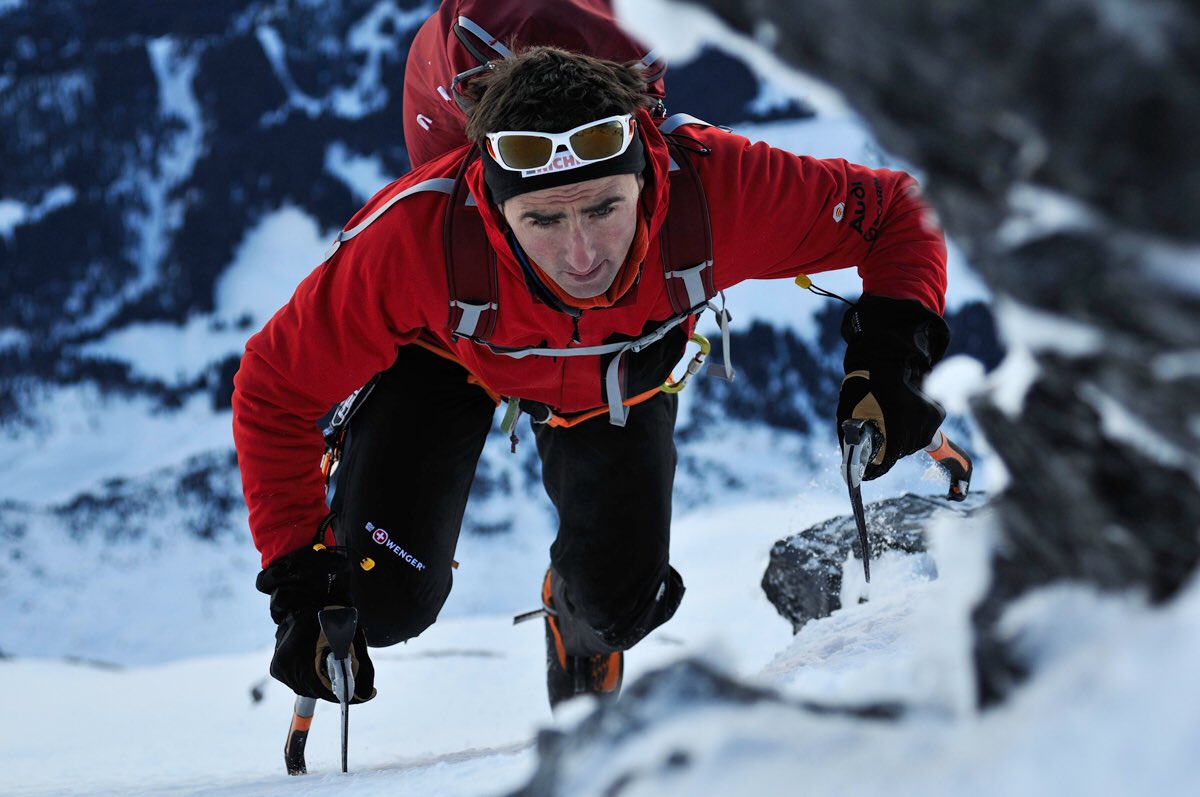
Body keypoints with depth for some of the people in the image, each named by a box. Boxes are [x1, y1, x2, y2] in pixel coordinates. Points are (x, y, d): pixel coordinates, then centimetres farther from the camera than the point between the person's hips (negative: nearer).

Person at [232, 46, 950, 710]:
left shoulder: (713, 185, -42)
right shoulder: (414, 235, -44)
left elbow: (893, 212, -26)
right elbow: (276, 387, -30)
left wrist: (895, 348, -43)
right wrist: (298, 582, -33)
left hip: (623, 366, 1)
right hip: (447, 354, -1)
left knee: (618, 604, -6)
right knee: (386, 601, -11)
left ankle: (581, 617, 34)